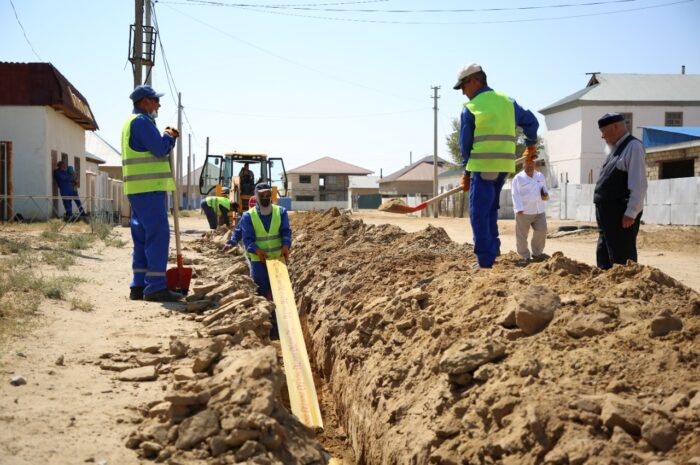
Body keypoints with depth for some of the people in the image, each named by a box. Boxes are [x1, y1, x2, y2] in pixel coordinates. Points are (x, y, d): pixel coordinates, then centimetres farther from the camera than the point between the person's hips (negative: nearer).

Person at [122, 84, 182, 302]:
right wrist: (169, 137, 1)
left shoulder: (133, 121, 23)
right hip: (149, 188, -11)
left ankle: (139, 286, 14)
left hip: (139, 189, 11)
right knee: (158, 235, -11)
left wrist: (168, 138, 10)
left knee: (143, 237, 11)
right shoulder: (141, 121, -11)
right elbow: (160, 149, -16)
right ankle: (155, 287, -11)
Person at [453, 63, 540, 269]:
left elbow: (465, 143, 1)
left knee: (479, 215, -1)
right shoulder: (507, 102, 13)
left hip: (482, 166, -6)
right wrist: (531, 144, 38)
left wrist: (466, 172, 12)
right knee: (490, 211, 20)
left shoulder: (470, 108, -3)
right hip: (504, 166, 6)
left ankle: (486, 260, -4)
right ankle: (493, 250, 21)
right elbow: (531, 121, 22)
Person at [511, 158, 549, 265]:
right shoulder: (518, 178, -2)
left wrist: (545, 195, 0)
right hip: (524, 212, -4)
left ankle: (536, 254, 16)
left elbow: (544, 189, 24)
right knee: (522, 236, -1)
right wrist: (519, 209, -18)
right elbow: (515, 195, -8)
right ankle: (524, 257, 11)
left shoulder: (540, 176, 15)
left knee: (541, 232, 0)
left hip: (539, 211, 4)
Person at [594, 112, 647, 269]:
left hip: (622, 216, -10)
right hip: (609, 215, 10)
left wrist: (631, 214, -22)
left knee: (621, 261, -6)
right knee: (604, 258, 15)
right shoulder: (615, 149, 18)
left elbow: (638, 184, -19)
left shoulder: (633, 147, -11)